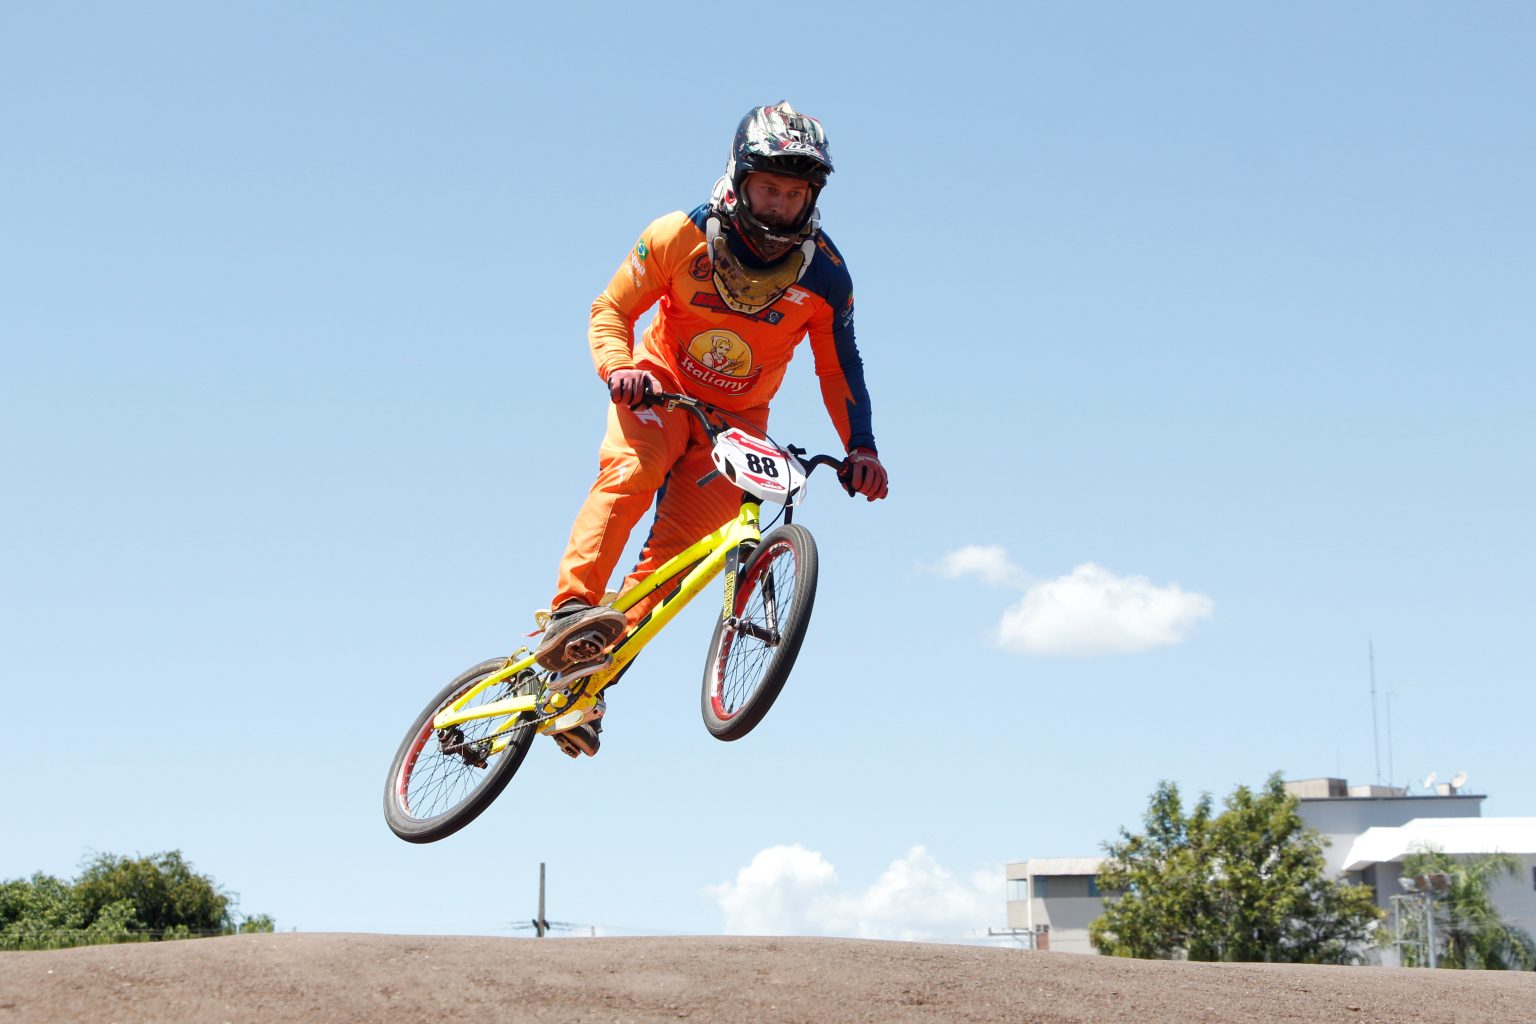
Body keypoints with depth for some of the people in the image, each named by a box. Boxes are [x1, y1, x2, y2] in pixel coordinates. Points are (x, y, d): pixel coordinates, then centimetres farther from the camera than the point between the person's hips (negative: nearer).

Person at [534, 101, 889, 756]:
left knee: (681, 541, -17)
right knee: (631, 471, -34)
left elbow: (839, 367, -1)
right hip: (660, 389, -1)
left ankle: (587, 676, -16)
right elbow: (611, 310, -7)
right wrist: (618, 366, -27)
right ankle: (571, 612, -40)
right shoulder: (681, 237, -15)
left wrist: (860, 448, -11)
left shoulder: (825, 276, -11)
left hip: (737, 419, 1)